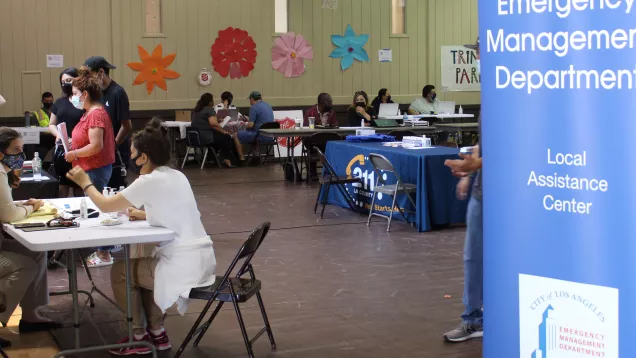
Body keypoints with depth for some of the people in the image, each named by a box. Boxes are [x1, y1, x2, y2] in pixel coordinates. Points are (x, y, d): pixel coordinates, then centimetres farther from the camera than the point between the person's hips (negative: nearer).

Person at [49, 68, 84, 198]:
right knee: (62, 184, 7)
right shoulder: (60, 102, 13)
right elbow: (51, 125, 20)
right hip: (61, 149, 5)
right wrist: (58, 134, -2)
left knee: (79, 185, 4)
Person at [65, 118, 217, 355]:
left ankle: (139, 337, 19)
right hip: (200, 258, 8)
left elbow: (105, 205, -4)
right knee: (143, 265, 29)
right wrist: (144, 215, 17)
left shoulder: (150, 181, -14)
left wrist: (85, 183, 12)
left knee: (120, 272, 10)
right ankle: (156, 332, 31)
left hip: (184, 264, -8)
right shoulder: (176, 176, 11)